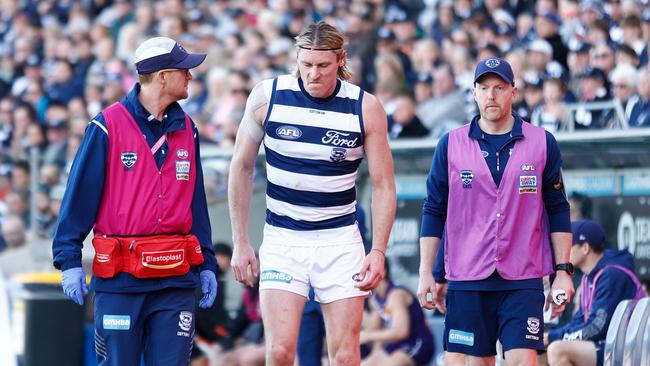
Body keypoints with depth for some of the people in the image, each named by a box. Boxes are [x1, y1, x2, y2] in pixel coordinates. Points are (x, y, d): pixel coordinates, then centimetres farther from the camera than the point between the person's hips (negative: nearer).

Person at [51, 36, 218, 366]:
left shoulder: (186, 130, 12)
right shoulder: (107, 127, -5)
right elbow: (79, 196, -6)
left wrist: (206, 264, 14)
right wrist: (69, 260, -10)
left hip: (176, 279, 4)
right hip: (120, 280, -4)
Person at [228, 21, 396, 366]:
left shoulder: (366, 108, -5)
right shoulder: (267, 96, -5)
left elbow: (383, 185, 1)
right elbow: (242, 168, 6)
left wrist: (379, 250, -9)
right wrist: (240, 242, 4)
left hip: (341, 243, 0)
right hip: (282, 241, 0)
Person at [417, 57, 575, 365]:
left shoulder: (542, 143, 4)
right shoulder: (451, 144, 5)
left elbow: (558, 210, 8)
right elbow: (434, 211, 8)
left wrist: (563, 271, 2)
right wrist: (426, 273, 4)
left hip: (523, 281, -1)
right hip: (466, 280, 1)